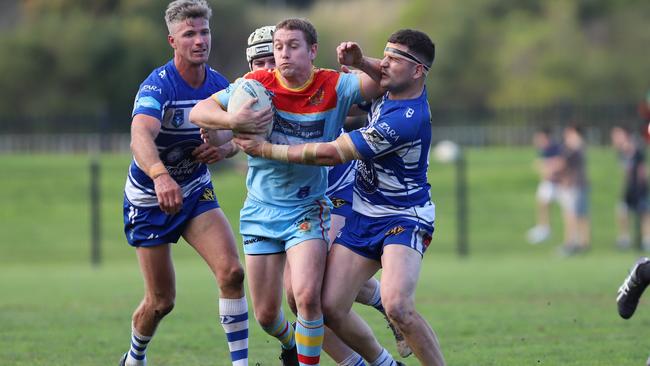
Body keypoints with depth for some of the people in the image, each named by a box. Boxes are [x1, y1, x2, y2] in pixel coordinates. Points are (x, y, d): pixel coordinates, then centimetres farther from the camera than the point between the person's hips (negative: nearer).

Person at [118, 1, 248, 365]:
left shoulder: (218, 83, -6)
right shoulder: (158, 85, -26)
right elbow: (140, 136, -45)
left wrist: (225, 148, -14)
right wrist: (161, 176, -65)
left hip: (196, 190, 5)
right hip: (149, 197, -4)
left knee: (232, 272, -17)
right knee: (161, 301, 2)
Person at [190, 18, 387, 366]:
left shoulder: (333, 87, -10)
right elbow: (199, 111, -11)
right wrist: (233, 120, -31)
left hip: (307, 208, -2)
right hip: (261, 210, 2)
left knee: (307, 297, -23)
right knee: (265, 314, 7)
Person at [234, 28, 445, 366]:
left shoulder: (405, 120, -27)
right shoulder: (394, 91, -1)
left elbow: (331, 154, -24)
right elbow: (382, 77, 27)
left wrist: (266, 149, -15)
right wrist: (359, 62, 2)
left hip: (404, 219, -9)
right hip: (363, 215, 9)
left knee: (396, 305, -31)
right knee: (330, 307, 0)